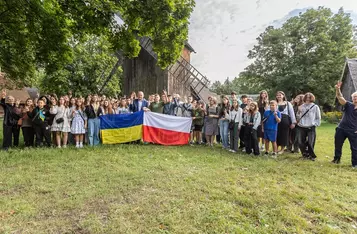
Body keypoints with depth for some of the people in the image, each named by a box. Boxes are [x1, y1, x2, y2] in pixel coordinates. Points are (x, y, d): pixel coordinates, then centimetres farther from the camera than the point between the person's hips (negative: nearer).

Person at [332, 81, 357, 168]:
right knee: (338, 145, 12)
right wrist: (338, 90, -31)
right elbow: (340, 98, -12)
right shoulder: (348, 105, 3)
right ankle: (337, 159, 29)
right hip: (341, 129, 2)